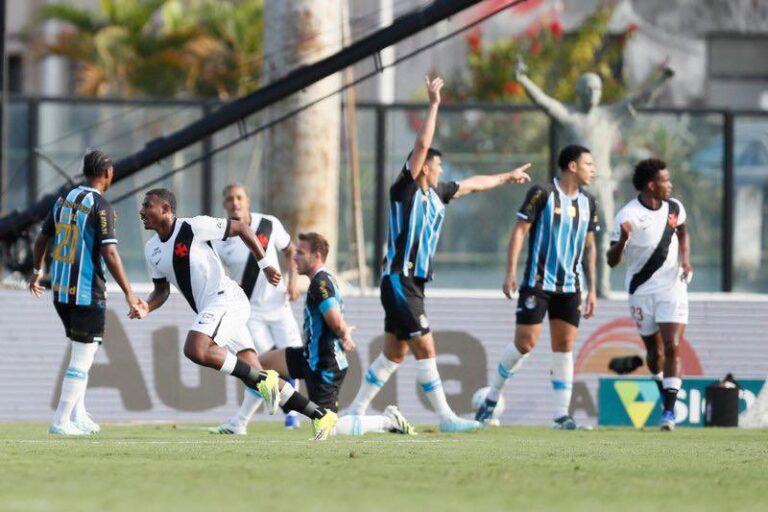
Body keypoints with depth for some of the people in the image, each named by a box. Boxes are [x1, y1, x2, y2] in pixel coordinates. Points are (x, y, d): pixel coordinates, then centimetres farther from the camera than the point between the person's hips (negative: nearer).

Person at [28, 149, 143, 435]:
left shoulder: (63, 201, 9)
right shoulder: (100, 207, -13)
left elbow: (42, 239, 18)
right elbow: (109, 253, -19)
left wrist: (37, 271, 36)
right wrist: (128, 293, -16)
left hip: (60, 292, 7)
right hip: (88, 292, -7)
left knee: (83, 351, 21)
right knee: (82, 358, -2)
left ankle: (78, 417, 21)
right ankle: (61, 421, -4)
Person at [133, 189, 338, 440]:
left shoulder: (194, 227, -10)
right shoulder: (152, 249, 13)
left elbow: (240, 228, -2)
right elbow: (162, 290, 21)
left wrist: (264, 264, 0)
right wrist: (147, 307, 0)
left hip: (226, 299, -8)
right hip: (211, 310, 8)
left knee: (196, 350, -30)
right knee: (254, 378, 4)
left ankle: (263, 379, -19)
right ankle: (320, 415, 10)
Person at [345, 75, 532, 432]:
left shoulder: (435, 194, 14)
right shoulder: (405, 189, -9)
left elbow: (471, 185, 29)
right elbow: (422, 146, -19)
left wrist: (507, 177, 41)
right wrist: (434, 105, -17)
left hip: (413, 283, 9)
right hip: (400, 280, -9)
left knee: (394, 353, 11)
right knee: (425, 348, -10)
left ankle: (356, 412, 18)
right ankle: (446, 418, -9)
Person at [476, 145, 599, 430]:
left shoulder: (587, 203, 11)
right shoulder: (542, 194, -7)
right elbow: (520, 231, -8)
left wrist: (591, 289, 14)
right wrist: (511, 273, -15)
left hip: (569, 287, 5)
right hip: (537, 285, -5)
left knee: (564, 348, -1)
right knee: (524, 344, -7)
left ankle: (561, 414, 0)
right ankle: (491, 399, 11)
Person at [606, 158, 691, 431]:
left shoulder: (674, 208, -2)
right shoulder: (627, 215, -15)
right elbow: (612, 261, -16)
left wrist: (685, 260, 5)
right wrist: (622, 240, -36)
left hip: (672, 287, 2)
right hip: (642, 290, -2)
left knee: (672, 347, -12)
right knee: (654, 350, 10)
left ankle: (669, 410, -12)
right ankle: (663, 388, 40)